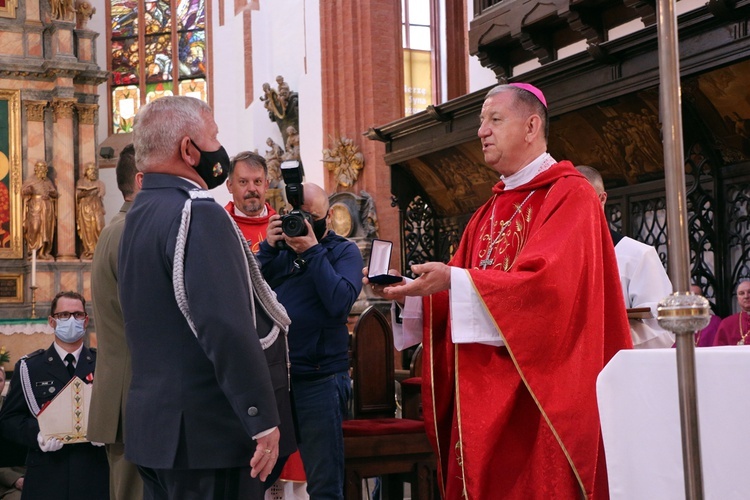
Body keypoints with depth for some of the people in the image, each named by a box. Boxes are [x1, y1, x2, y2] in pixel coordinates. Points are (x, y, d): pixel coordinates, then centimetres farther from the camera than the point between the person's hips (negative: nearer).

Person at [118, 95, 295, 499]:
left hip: (153, 428, 10)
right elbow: (228, 329, -24)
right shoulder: (199, 215, -17)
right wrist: (264, 421, -21)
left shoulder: (138, 215, 13)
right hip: (208, 433, -9)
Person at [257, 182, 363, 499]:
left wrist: (312, 250, -13)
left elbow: (340, 302, -15)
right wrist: (268, 247, -8)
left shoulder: (344, 251, 2)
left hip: (318, 380, -4)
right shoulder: (281, 247, 12)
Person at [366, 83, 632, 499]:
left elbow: (548, 280, -20)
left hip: (541, 390, -7)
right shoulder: (489, 211, 18)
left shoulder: (570, 195, -5)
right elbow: (457, 291, 15)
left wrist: (453, 280, -23)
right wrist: (409, 292, -4)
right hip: (484, 391, 7)